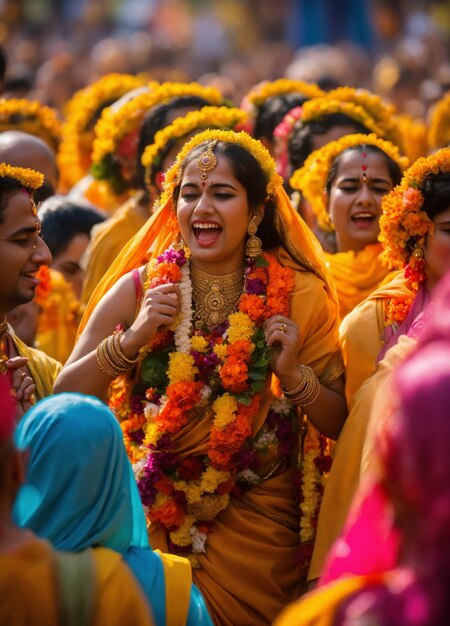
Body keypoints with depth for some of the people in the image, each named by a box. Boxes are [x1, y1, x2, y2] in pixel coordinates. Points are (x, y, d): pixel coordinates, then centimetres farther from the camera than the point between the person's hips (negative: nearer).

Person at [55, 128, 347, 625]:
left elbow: (340, 425, -5)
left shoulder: (299, 296, -8)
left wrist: (293, 374, -22)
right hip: (153, 512, 1)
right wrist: (132, 338, -22)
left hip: (255, 523, 0)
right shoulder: (138, 290, -7)